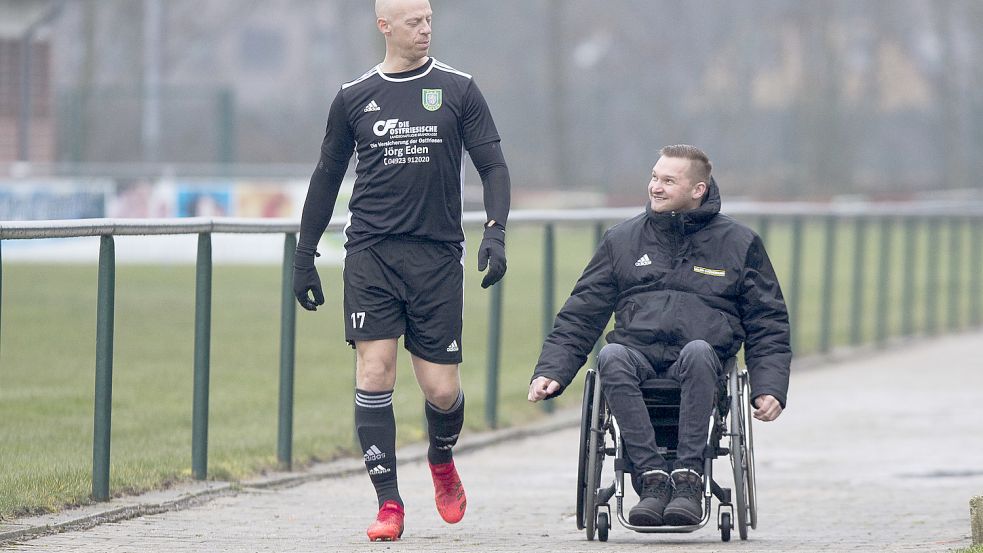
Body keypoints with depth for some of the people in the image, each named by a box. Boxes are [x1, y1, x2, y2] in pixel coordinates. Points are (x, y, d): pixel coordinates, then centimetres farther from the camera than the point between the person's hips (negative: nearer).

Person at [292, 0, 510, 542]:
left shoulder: (458, 90, 5)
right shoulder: (354, 97, 7)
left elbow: (492, 166, 5)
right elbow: (327, 177, 16)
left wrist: (494, 232, -11)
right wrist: (304, 254, 14)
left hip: (438, 254, 0)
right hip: (370, 253, 0)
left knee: (442, 390, -1)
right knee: (374, 372, -11)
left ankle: (441, 459, 32)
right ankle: (388, 503, -6)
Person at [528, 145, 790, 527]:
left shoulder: (739, 243, 15)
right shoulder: (622, 240, 19)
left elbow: (768, 324, 16)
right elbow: (580, 315, 17)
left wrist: (770, 387, 1)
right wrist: (551, 372, 2)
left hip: (699, 361, -1)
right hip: (638, 355, 2)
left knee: (698, 352, -37)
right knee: (611, 357, -34)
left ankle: (688, 478, -38)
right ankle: (652, 477, -37)